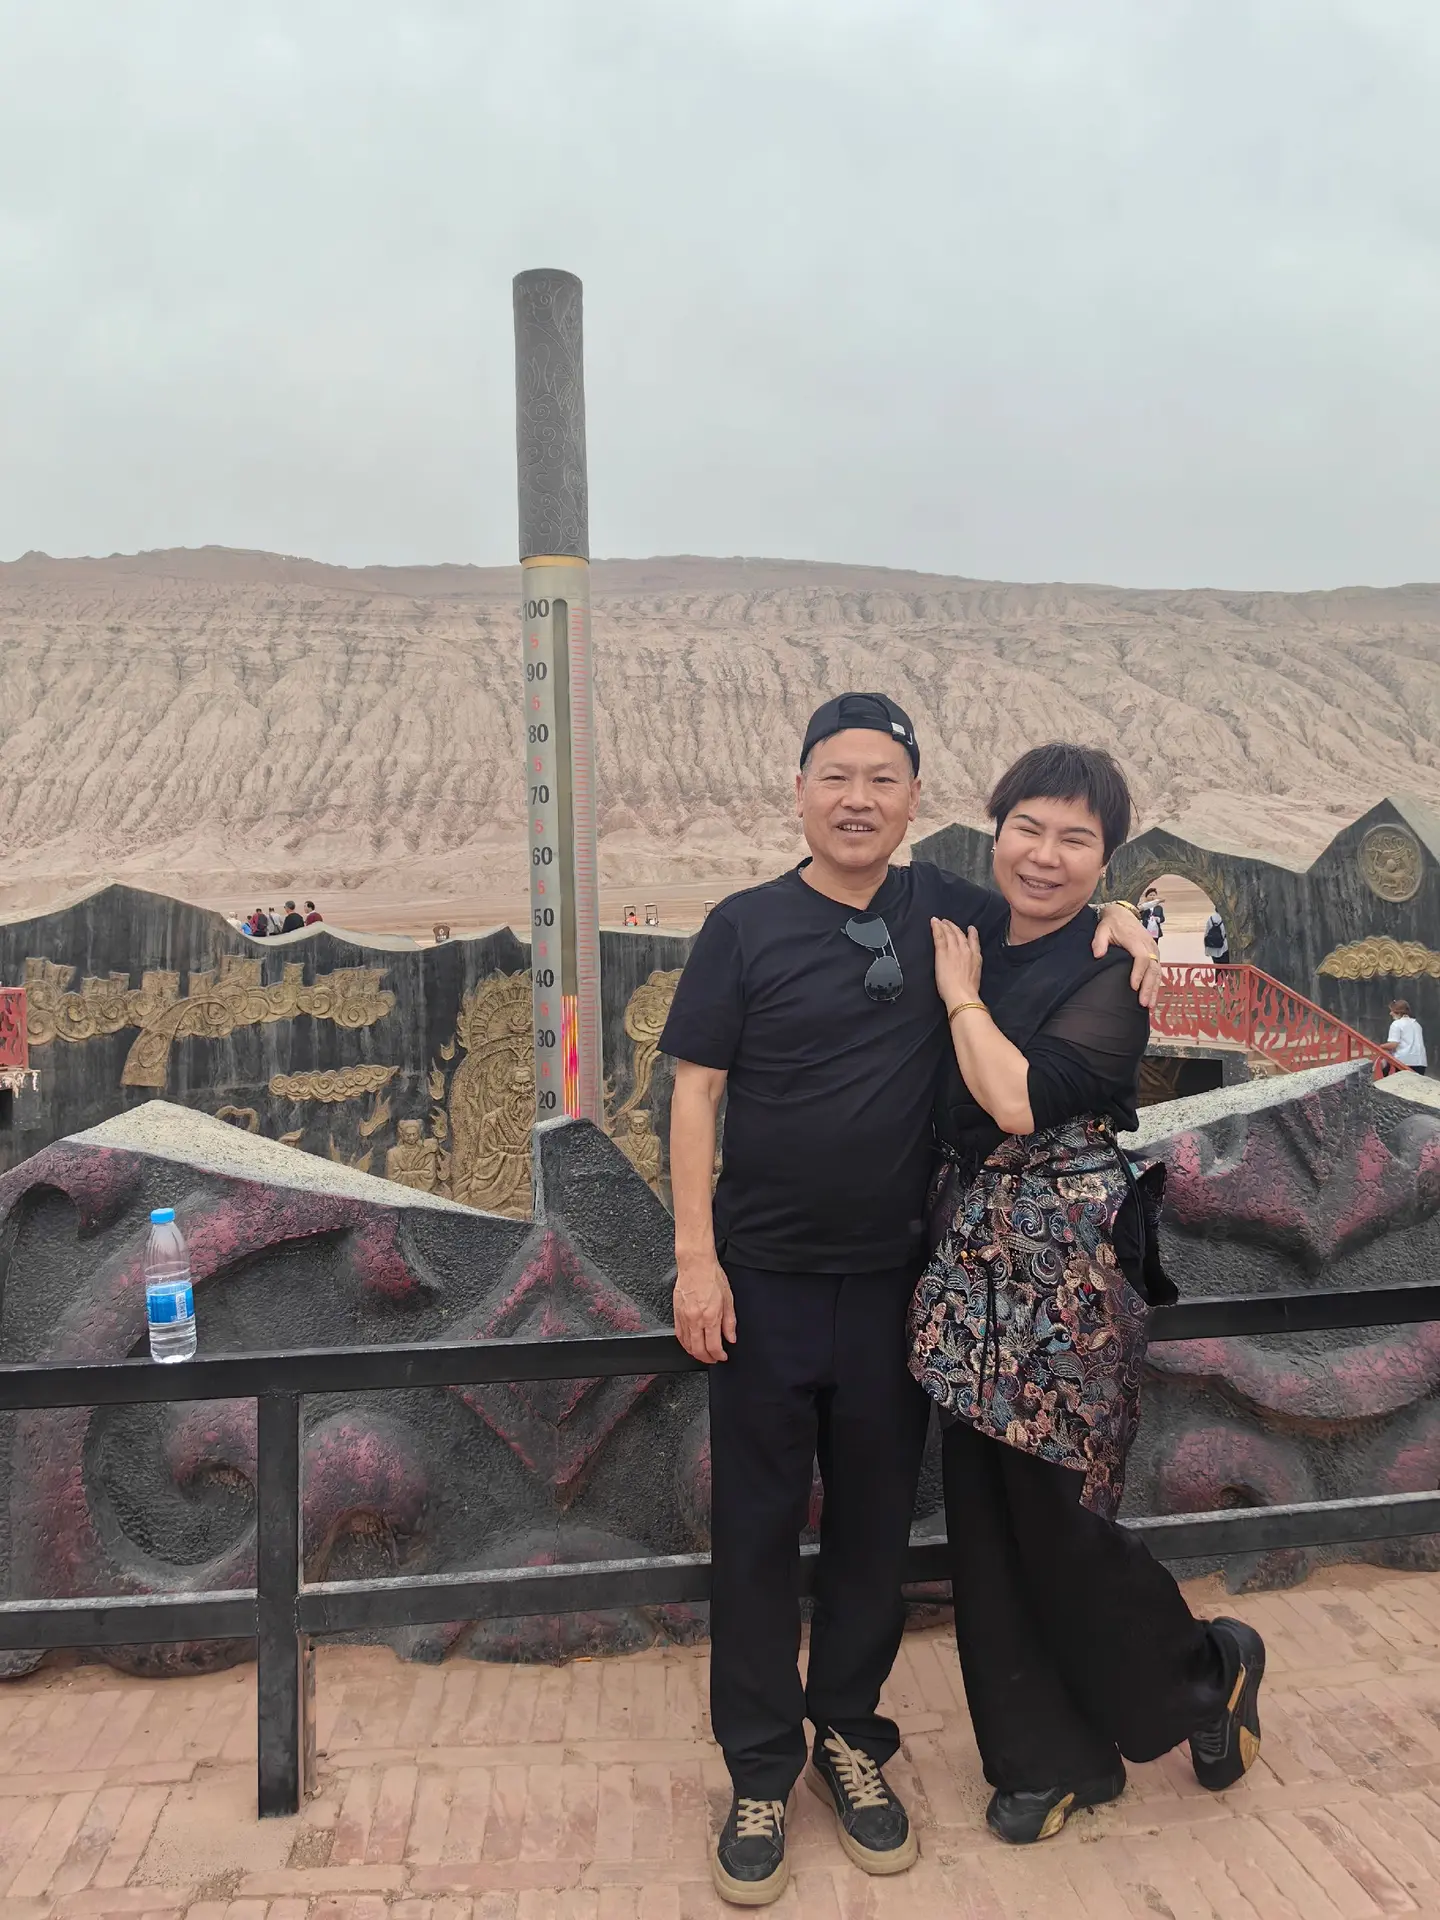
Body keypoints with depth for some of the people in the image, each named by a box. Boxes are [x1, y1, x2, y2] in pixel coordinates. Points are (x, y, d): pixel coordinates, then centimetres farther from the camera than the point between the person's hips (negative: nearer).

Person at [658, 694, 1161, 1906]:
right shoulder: (746, 928, -6)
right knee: (757, 1525, 8)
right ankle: (761, 1771, 26)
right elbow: (696, 1090, -5)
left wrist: (1116, 920, -5)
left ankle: (849, 1735, 36)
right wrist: (695, 1257, -10)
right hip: (766, 1281, -2)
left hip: (895, 1281, 2)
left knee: (875, 1521, 15)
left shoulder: (945, 909, 0)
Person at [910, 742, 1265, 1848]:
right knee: (983, 1510, 11)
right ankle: (1053, 1756, 31)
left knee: (1053, 1512, 4)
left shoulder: (1109, 975, -11)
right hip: (973, 1259, 6)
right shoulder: (968, 944, 7)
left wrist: (963, 998, -13)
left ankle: (1208, 1671, 35)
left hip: (1067, 1265, -6)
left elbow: (1023, 1103, -23)